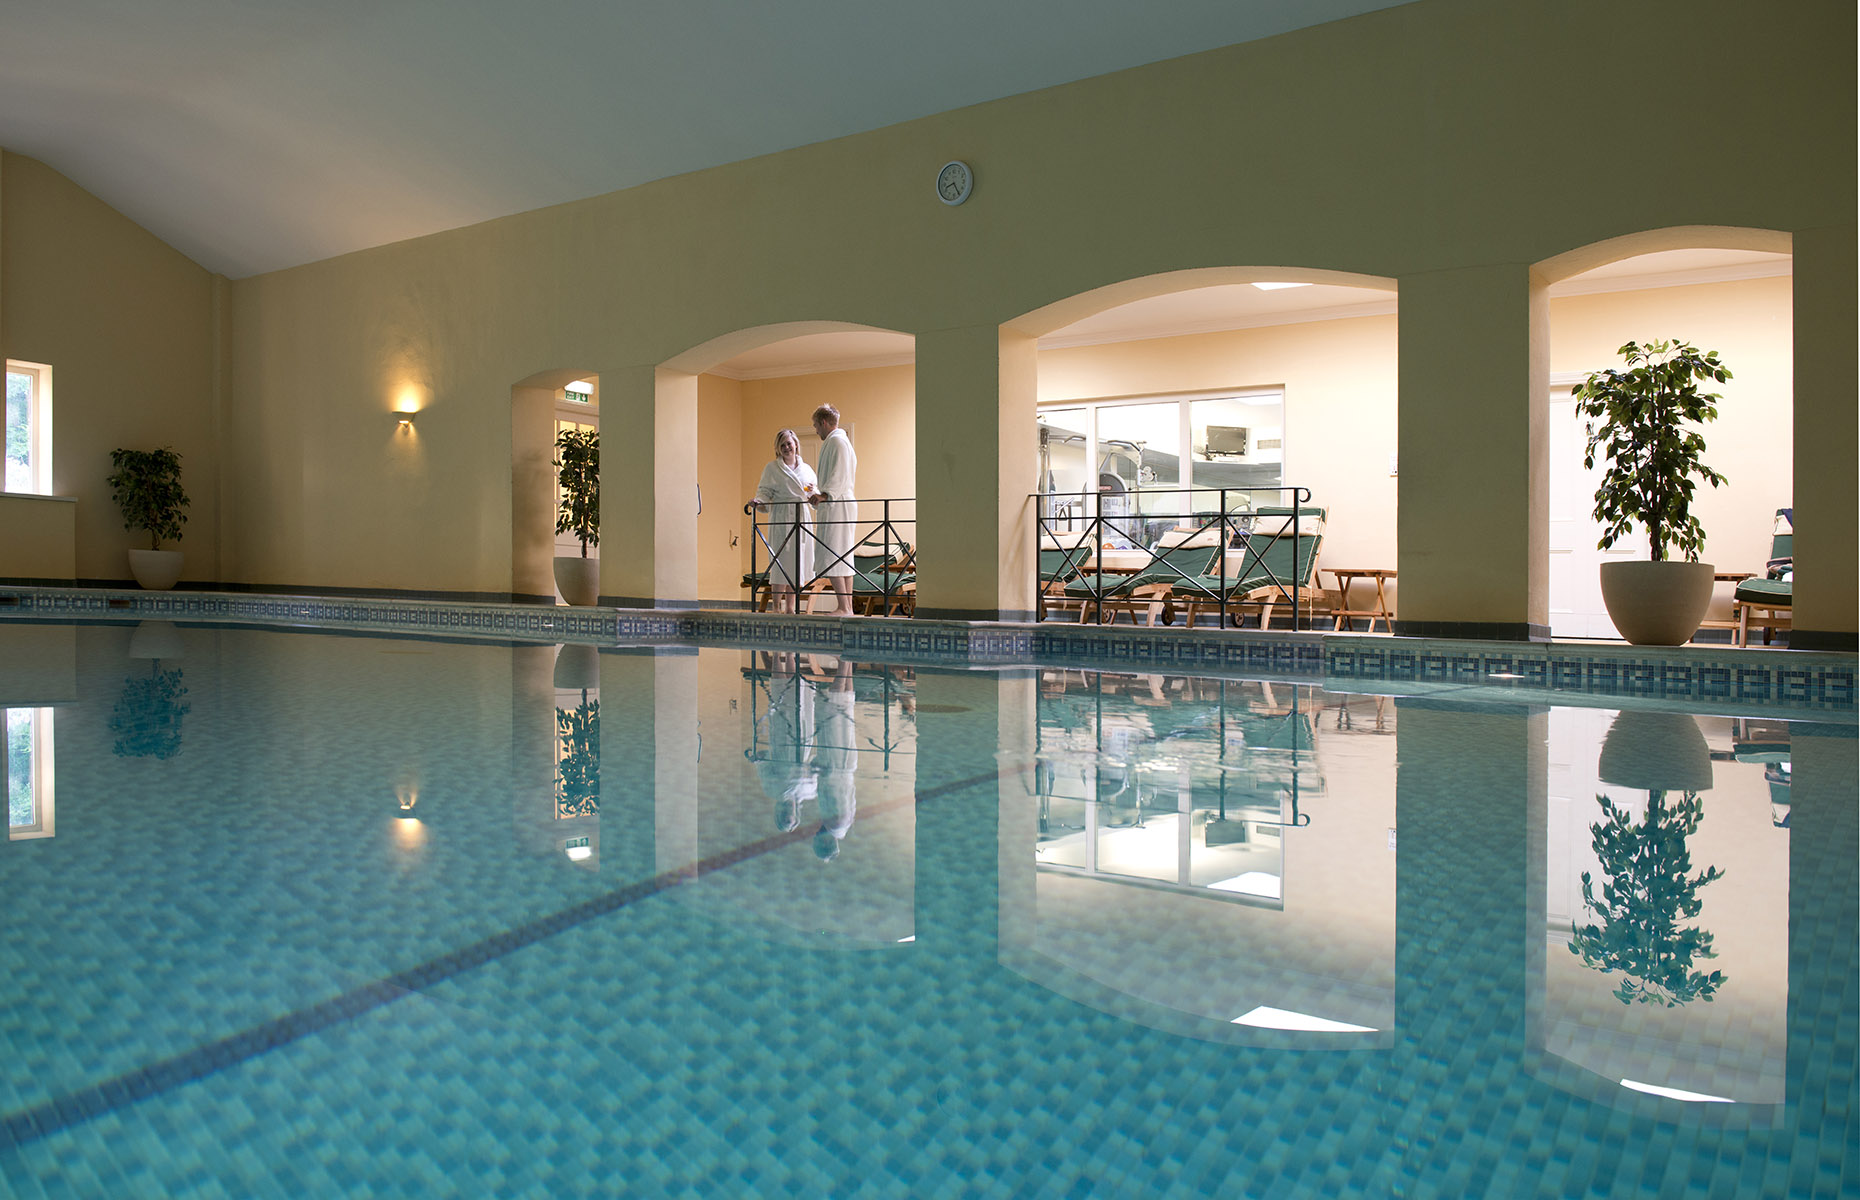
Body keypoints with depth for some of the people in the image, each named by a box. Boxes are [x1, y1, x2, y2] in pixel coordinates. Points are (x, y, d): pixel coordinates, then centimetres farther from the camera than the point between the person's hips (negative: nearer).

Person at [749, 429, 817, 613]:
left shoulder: (806, 469, 17)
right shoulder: (772, 468, 5)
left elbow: (816, 496, 19)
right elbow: (765, 492, 0)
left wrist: (812, 493, -2)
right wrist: (758, 501, -20)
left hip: (801, 518, 4)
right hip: (781, 519, -4)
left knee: (797, 562, 4)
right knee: (781, 561, -9)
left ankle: (790, 607, 10)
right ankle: (776, 606, -3)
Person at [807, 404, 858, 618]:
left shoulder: (837, 441, -8)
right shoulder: (841, 440, 24)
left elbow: (840, 474, -21)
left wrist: (825, 494, -31)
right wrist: (820, 497, 35)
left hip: (836, 505, -11)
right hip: (838, 505, 11)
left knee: (830, 558, -13)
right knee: (843, 559, 9)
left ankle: (843, 607, -17)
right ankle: (848, 607, 11)